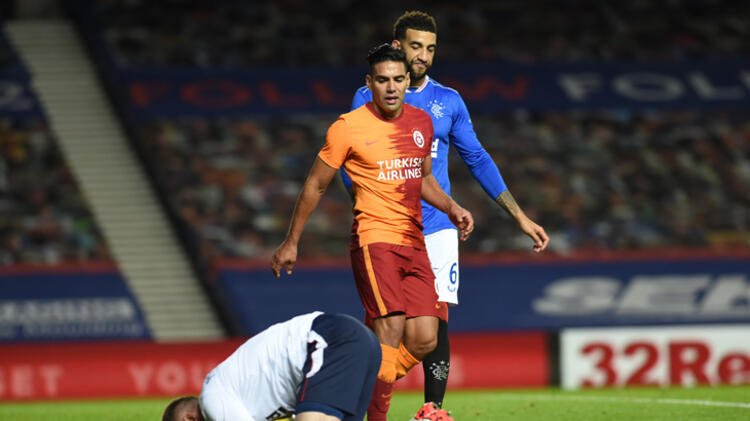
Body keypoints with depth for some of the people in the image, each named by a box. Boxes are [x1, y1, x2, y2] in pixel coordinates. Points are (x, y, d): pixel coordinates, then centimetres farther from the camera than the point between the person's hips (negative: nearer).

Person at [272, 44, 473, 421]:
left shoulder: (421, 122, 12)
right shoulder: (349, 127, -5)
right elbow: (316, 185, 4)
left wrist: (451, 208, 9)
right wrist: (290, 242, 7)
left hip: (414, 244, 6)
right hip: (374, 238, -6)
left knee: (424, 340, -2)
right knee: (391, 329, -20)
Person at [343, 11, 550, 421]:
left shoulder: (448, 101, 10)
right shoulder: (367, 99, 4)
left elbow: (477, 160, 14)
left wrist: (520, 217, 11)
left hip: (436, 228, 2)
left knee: (435, 322, -6)